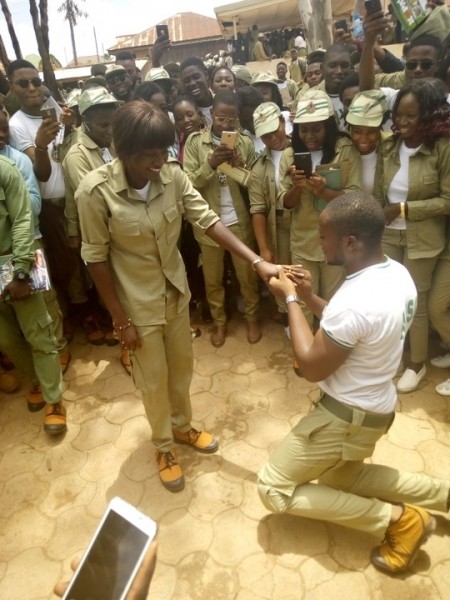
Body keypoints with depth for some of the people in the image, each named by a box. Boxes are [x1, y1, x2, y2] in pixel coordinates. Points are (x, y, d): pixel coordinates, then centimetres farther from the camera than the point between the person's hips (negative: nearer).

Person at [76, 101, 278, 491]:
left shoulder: (173, 174, -12)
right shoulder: (95, 191, -23)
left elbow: (207, 220, -12)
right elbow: (97, 258, -16)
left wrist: (257, 261, -21)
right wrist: (121, 320, -12)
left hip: (176, 291, 5)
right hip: (138, 303, -4)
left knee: (182, 367, 21)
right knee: (154, 379, 13)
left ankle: (182, 427, 49)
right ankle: (164, 446, 40)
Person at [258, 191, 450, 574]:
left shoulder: (355, 300, -34)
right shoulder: (397, 274, -5)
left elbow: (313, 366, -21)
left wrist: (290, 300, -15)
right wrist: (310, 296, 0)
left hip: (346, 417, -9)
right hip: (377, 406, 9)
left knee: (273, 489, 6)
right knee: (339, 478, 31)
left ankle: (399, 519, 7)